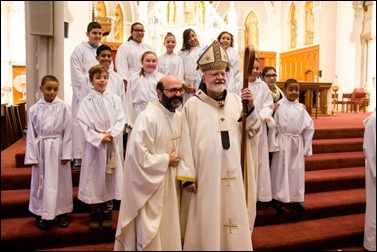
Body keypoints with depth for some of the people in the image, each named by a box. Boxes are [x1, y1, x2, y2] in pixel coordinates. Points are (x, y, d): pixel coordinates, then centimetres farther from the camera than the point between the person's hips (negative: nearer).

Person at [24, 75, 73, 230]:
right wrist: (32, 156, -1)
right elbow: (31, 134, 2)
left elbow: (68, 131, -6)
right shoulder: (34, 109, -1)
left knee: (60, 181, 9)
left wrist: (66, 153, -7)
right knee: (41, 182, 10)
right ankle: (42, 214, 25)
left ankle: (61, 213, 25)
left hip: (58, 148, -2)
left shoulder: (63, 107, -8)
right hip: (41, 149, 2)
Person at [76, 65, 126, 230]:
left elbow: (121, 121, 0)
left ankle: (107, 213, 22)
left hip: (112, 144, 2)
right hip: (94, 144, -1)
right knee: (94, 178, 5)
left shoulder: (115, 99, 4)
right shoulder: (86, 102, -1)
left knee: (110, 178, 7)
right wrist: (100, 138, -15)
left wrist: (111, 134, -14)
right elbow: (84, 125, -6)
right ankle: (95, 214, 20)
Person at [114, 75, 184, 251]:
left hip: (171, 183, 7)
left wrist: (176, 159, 2)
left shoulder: (179, 116, 4)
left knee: (168, 229, 20)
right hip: (151, 185, -7)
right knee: (151, 232, 7)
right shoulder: (148, 117, -20)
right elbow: (137, 154, -25)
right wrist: (165, 160, -16)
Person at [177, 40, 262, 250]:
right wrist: (188, 176, -9)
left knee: (235, 221, 14)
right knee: (207, 224, 8)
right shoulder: (193, 105, -5)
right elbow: (186, 142, -6)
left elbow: (254, 135, 3)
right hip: (205, 175, -3)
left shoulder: (237, 101, 6)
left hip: (233, 175, 4)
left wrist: (250, 109, -12)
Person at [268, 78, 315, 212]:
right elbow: (273, 126, -9)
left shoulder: (301, 108, 3)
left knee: (297, 171, 11)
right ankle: (278, 198, 17)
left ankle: (297, 198, 25)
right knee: (280, 170, 6)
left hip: (297, 144, 4)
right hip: (282, 143, -4)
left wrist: (306, 146, 4)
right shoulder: (279, 106, -8)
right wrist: (274, 144, -12)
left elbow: (309, 127, 7)